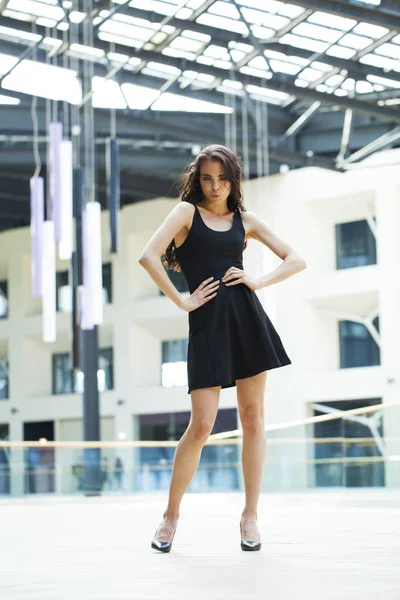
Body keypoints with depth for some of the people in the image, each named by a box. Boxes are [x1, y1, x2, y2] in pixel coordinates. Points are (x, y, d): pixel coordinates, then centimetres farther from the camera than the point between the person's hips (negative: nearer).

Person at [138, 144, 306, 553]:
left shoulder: (244, 220, 14)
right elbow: (148, 256, -10)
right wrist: (181, 301, -9)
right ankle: (171, 515, 10)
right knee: (201, 426, -7)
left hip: (247, 318, 3)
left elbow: (296, 261, 14)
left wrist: (259, 282, -1)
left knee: (252, 418, 3)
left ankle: (250, 516, 13)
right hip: (207, 323, -3)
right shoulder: (187, 211, 4)